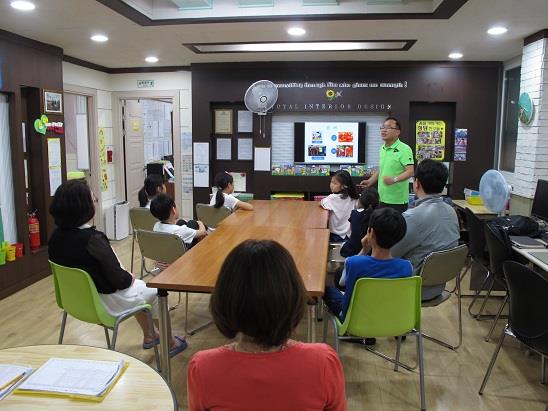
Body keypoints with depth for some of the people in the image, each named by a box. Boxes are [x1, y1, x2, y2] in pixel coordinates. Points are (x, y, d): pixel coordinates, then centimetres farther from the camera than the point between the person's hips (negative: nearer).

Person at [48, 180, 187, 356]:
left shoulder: (56, 236, -8)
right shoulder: (92, 239, -32)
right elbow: (118, 280, -26)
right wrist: (130, 278, -3)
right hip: (105, 302, -8)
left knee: (139, 287, 30)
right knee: (156, 291, 18)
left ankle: (149, 336, 44)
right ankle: (168, 342, 32)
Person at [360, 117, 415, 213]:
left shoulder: (404, 149, -13)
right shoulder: (382, 148, 12)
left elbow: (411, 171, -20)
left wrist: (395, 179, -32)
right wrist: (370, 181, 14)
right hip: (382, 198, 7)